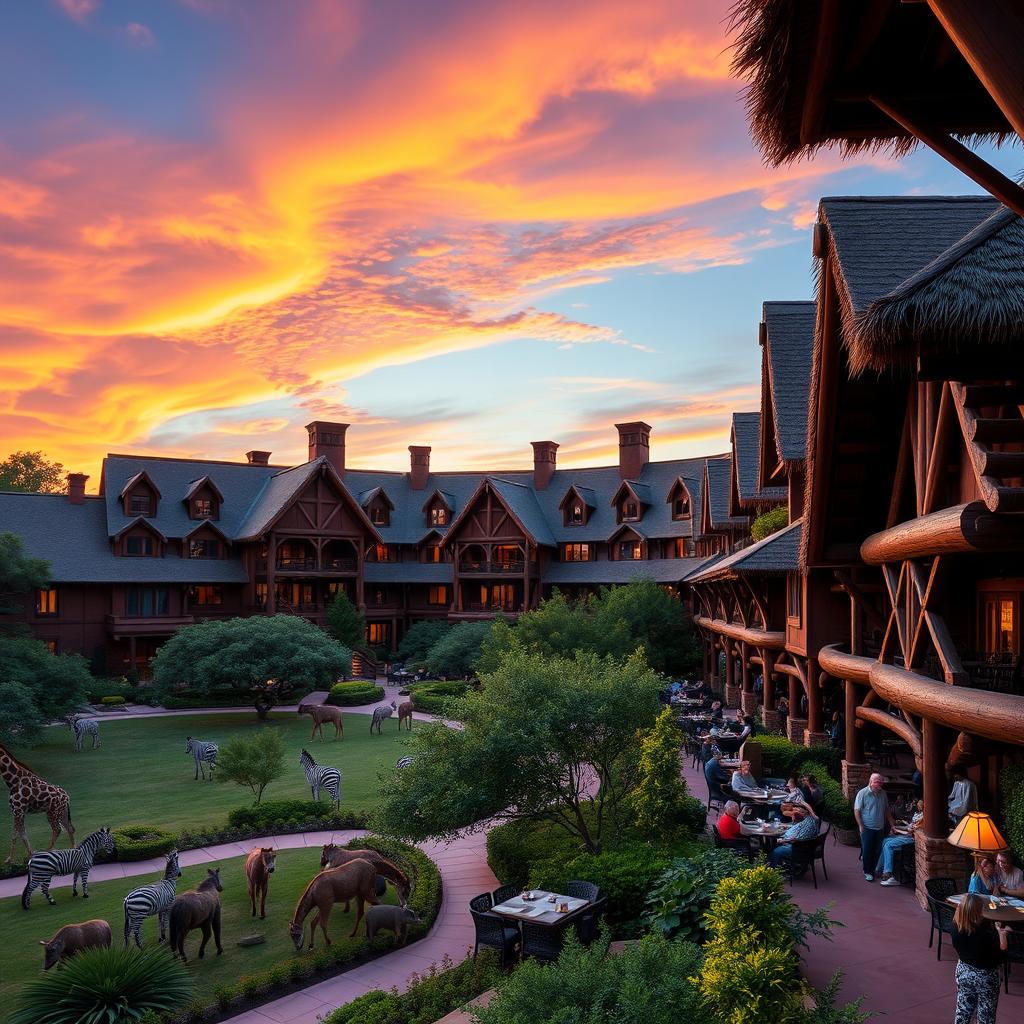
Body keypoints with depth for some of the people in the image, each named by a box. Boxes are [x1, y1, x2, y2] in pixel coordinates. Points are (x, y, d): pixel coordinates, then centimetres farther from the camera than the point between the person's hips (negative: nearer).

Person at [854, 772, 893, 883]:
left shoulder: (883, 793, 6)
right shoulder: (863, 793, -11)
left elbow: (887, 810, 15)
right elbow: (857, 810, -11)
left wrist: (892, 824, 11)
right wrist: (861, 826, -14)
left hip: (880, 828, 5)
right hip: (867, 828, -5)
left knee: (877, 851, 9)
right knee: (867, 850, 1)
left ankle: (872, 869, 24)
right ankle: (867, 872, 13)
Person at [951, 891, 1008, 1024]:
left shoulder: (957, 928, -18)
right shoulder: (987, 935, -33)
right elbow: (1001, 958, -21)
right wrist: (1002, 934, -15)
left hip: (963, 972, 4)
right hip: (985, 977, -4)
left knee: (962, 1012, 22)